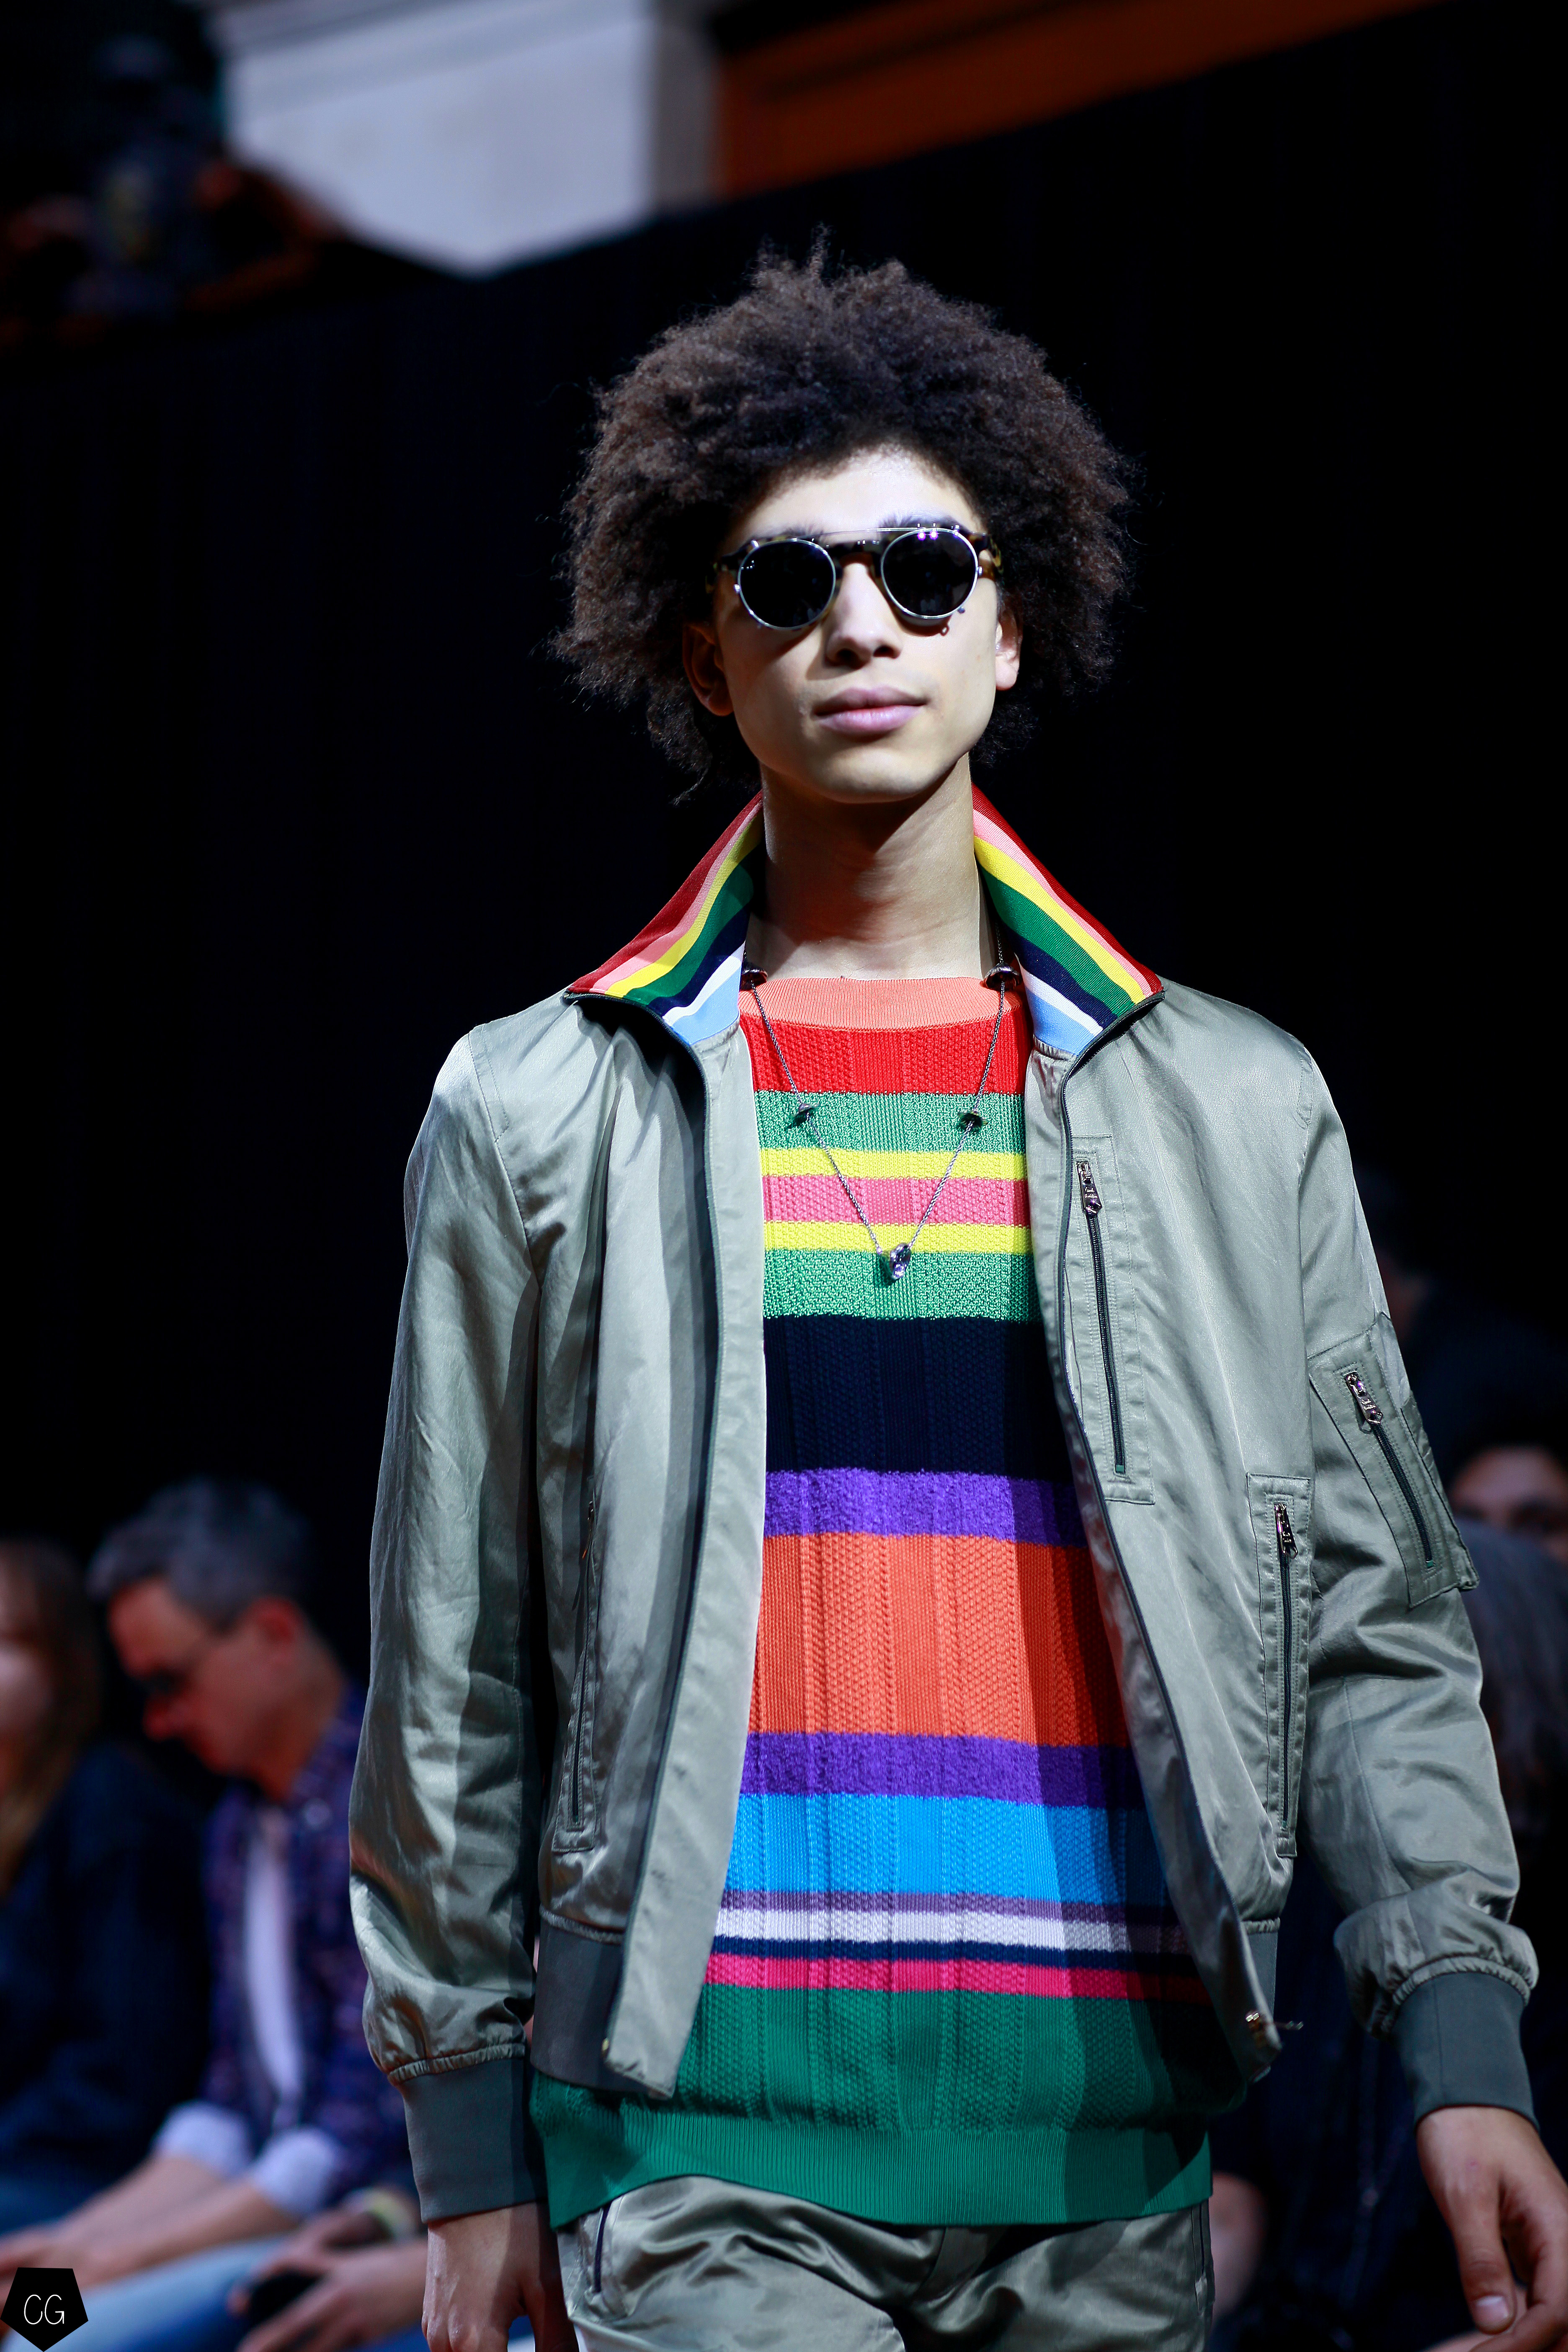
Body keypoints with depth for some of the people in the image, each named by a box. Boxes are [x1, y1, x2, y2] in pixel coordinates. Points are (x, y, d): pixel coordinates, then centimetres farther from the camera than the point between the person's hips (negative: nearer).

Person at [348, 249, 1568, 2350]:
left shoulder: (1237, 1111, 9)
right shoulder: (538, 1115, 6)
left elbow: (1376, 1626, 8)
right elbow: (454, 1680, 8)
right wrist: (472, 2143, 7)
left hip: (1106, 2115, 2)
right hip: (699, 2118, -2)